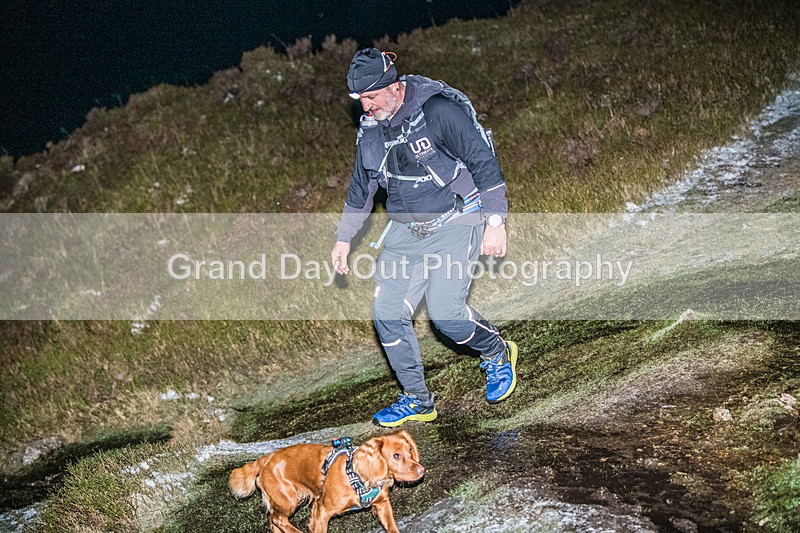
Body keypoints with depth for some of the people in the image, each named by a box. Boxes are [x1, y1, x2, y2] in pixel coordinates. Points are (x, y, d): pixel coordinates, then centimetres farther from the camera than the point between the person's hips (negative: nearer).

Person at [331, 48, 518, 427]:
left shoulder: (438, 110, -18)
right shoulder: (371, 128, 4)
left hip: (454, 224, -7)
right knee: (387, 313, -1)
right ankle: (417, 400, 15)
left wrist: (495, 222, -18)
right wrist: (344, 238, 20)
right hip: (406, 230, 7)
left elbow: (484, 163, -15)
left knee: (445, 312, -18)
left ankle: (498, 354, 14)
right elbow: (361, 186, 18)